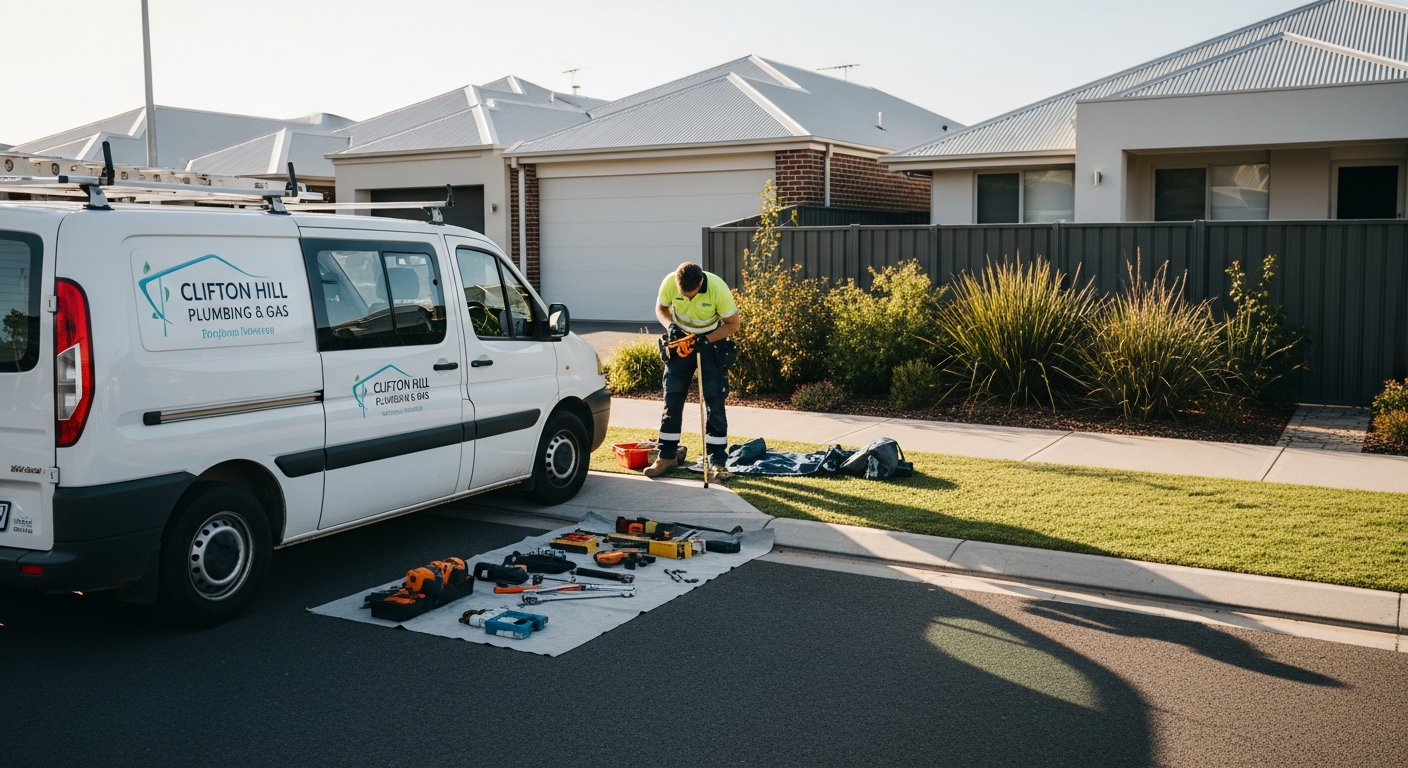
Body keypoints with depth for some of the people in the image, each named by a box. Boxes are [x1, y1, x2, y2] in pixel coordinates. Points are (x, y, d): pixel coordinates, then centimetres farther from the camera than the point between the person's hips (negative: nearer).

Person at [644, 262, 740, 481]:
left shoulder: (718, 289, -30)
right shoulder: (669, 283, -22)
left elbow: (733, 324, -17)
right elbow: (661, 308, -2)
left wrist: (706, 340, -29)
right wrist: (670, 326, -23)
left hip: (712, 343, -3)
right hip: (680, 341, 3)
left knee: (714, 402, -7)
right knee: (672, 399, 4)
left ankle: (717, 462, -3)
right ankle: (667, 456, 15)